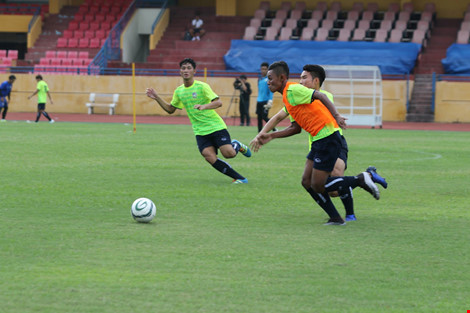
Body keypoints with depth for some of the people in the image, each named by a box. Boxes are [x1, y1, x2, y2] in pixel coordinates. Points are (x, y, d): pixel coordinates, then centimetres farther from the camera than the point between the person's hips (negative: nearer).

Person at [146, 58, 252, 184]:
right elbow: (170, 109, 21)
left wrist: (204, 106, -37)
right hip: (200, 131, 4)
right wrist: (156, 97, 9)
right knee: (210, 158, -18)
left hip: (216, 126, -4)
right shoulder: (179, 91, 9)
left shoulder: (201, 86, -9)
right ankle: (239, 178, -7)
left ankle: (237, 145, 18)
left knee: (229, 153, -20)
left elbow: (218, 102, -18)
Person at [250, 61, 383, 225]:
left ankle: (360, 180, 0)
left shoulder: (292, 90, -10)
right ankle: (335, 218, 12)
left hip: (328, 137, -10)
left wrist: (336, 116, -34)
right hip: (319, 140, 10)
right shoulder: (287, 97, 20)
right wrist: (272, 135, 23)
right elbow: (296, 128, 24)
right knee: (307, 183, 9)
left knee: (317, 185, -10)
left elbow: (320, 96, -22)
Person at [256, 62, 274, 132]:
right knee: (259, 118, 5)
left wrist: (270, 101, -21)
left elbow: (271, 91, -11)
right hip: (259, 101, 7)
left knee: (264, 117, -13)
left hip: (265, 101, -7)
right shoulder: (260, 79, 15)